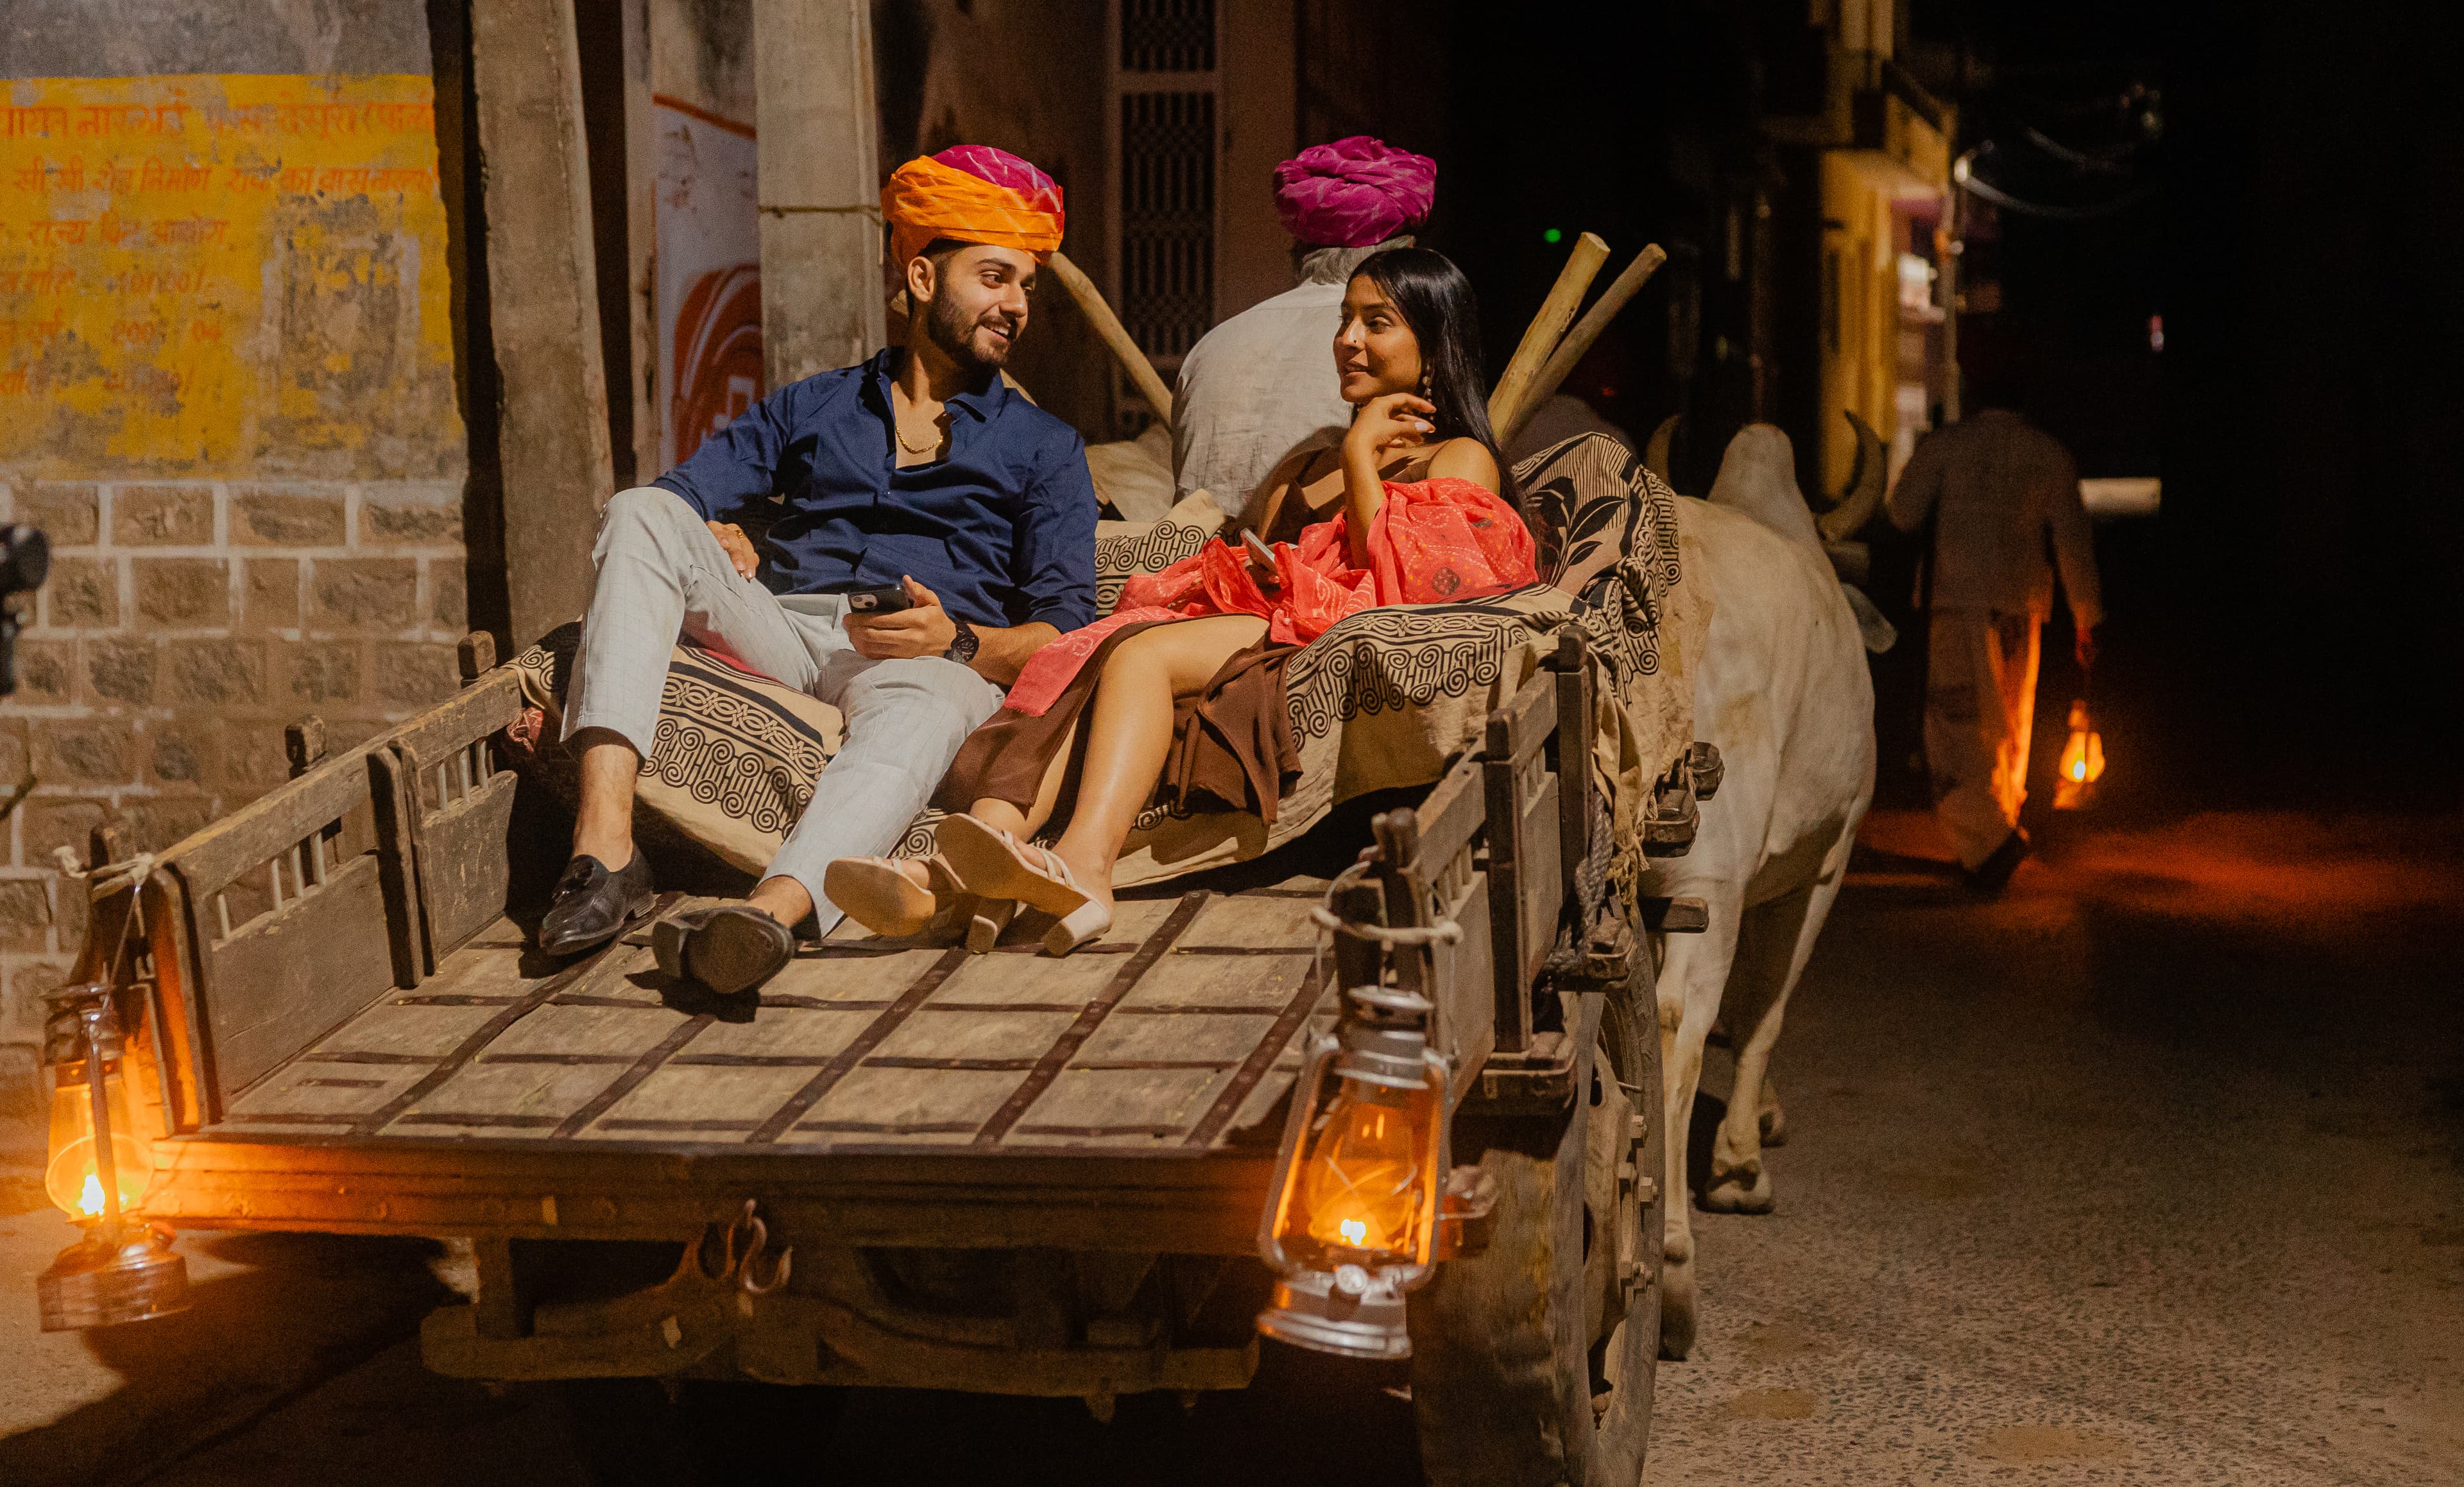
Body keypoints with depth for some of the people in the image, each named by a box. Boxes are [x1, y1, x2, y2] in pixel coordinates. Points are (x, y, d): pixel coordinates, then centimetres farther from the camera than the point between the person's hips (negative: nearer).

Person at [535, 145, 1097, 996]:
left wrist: (958, 641, -12)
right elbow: (679, 497, 19)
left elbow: (1065, 632, 8)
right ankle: (604, 846, -38)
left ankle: (769, 912, -67)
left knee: (923, 708, -39)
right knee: (641, 514, -24)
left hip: (935, 660, -2)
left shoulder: (1045, 448, 22)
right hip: (781, 627, 3)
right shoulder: (813, 407, 29)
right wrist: (721, 550, -4)